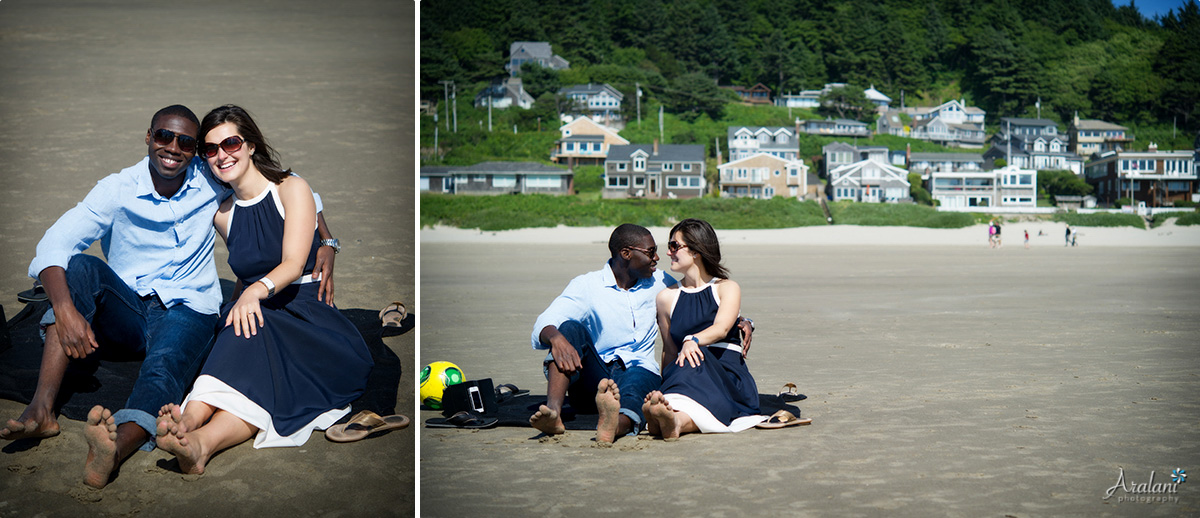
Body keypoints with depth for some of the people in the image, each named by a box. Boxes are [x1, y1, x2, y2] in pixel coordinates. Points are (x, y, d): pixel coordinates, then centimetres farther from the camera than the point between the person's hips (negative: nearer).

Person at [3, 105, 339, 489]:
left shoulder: (210, 180, 0)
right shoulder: (118, 190, -3)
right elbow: (54, 245, -13)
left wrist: (326, 243, -6)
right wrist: (65, 308, -32)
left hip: (187, 311, -1)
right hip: (124, 311, 2)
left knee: (164, 367, -35)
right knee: (80, 266, -28)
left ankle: (116, 449, -69)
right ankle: (42, 409, -37)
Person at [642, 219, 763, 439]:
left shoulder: (727, 288, 11)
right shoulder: (667, 297, 19)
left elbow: (721, 328, -10)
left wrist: (693, 340, -31)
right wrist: (664, 389, 5)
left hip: (729, 376, -1)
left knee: (697, 357, -36)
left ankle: (678, 420, -66)